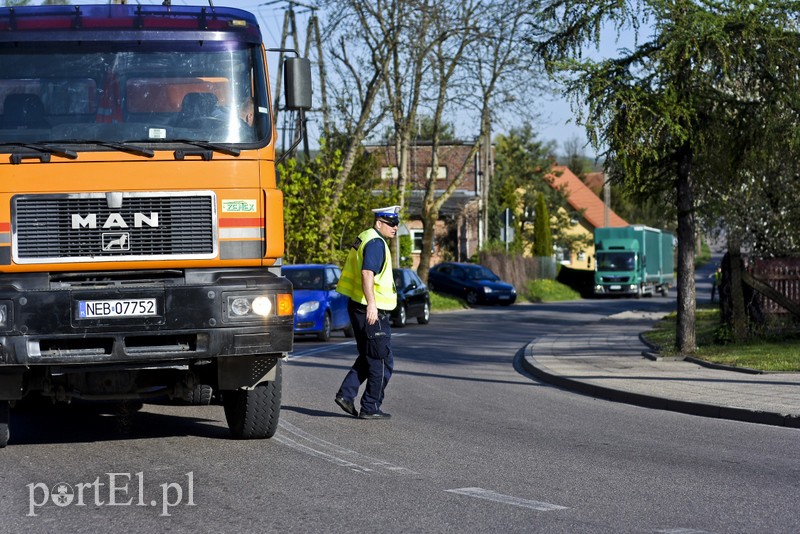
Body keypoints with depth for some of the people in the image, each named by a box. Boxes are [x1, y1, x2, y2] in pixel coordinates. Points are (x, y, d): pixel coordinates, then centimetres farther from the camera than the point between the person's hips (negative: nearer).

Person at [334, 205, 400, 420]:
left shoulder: (365, 239, 16)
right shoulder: (375, 243, -15)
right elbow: (367, 273, -28)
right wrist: (371, 303, -37)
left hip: (358, 306, 10)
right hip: (372, 312, -10)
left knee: (367, 358, 19)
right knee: (382, 361, -1)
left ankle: (346, 394, 11)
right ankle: (370, 408, 2)